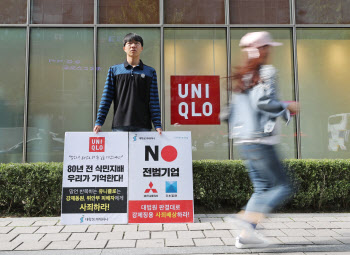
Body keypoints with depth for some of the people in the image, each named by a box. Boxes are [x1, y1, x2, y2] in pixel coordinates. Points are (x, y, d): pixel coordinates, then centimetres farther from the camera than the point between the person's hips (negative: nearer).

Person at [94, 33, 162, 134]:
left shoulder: (150, 72, 11)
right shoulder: (114, 70, 12)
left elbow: (154, 101, 5)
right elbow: (106, 98, 8)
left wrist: (158, 125, -4)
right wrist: (99, 122, 0)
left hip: (143, 126, 0)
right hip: (119, 126, 0)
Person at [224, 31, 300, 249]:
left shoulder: (243, 76, 18)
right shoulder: (266, 72, -6)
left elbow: (233, 110, 17)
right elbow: (262, 101, -19)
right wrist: (287, 107, -6)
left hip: (243, 140, 8)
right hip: (260, 140, -8)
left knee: (262, 187, 13)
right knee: (283, 187, 0)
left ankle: (246, 235, 8)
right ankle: (247, 219, -13)